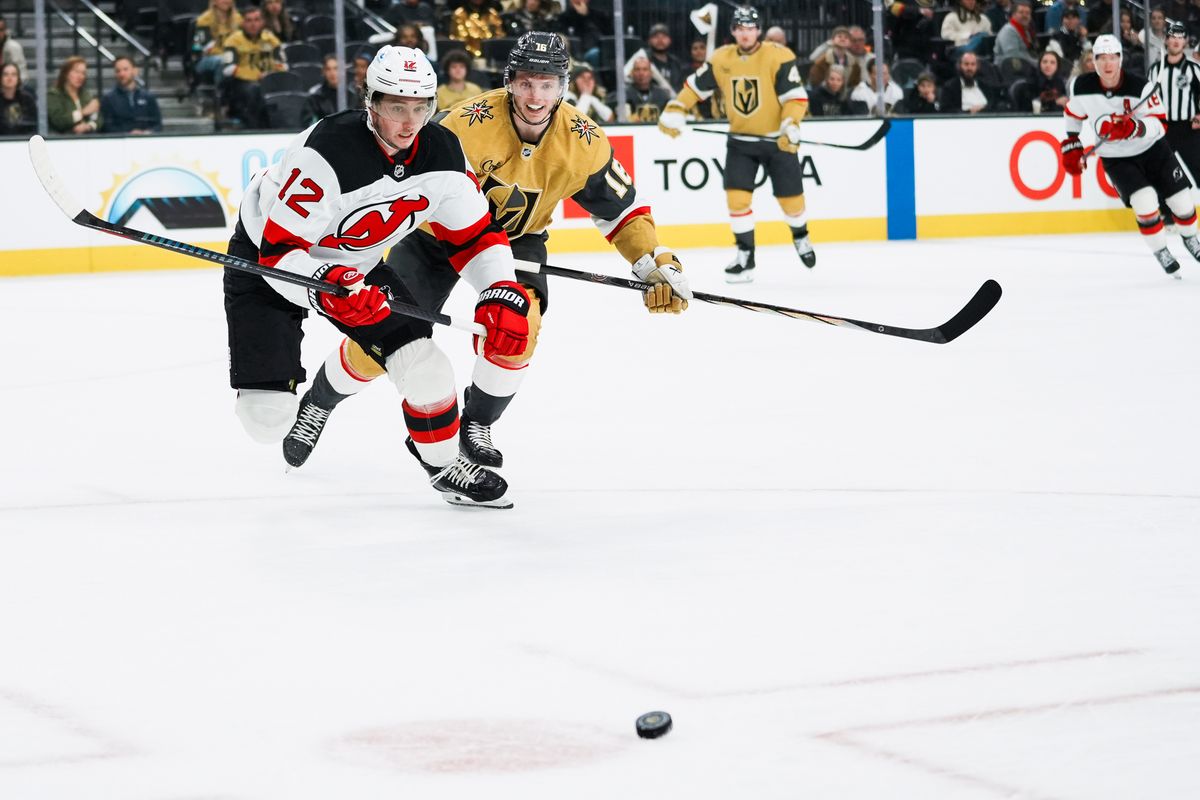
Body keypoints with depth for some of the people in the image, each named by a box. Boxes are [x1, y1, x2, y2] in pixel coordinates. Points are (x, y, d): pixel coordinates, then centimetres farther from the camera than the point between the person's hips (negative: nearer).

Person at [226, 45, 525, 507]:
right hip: (264, 260, -5)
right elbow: (279, 250, -32)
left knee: (417, 358, -11)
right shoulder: (327, 155, -35)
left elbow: (475, 234, -4)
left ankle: (444, 465, 18)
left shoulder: (442, 154, -16)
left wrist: (503, 295, -20)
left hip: (354, 263, 5)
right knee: (268, 418, -15)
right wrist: (326, 285, -51)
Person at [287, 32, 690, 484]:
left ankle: (477, 425, 4)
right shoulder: (470, 123, -31)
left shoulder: (582, 142, -19)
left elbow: (621, 206, -9)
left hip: (518, 238, 2)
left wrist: (658, 265, -17)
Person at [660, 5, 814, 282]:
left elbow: (796, 96, -20)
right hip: (740, 141, 3)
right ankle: (745, 256, 4)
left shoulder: (778, 57, -16)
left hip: (777, 140, -3)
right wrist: (674, 111, -3)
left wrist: (790, 127, -34)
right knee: (737, 196, -9)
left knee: (791, 197, 5)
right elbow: (696, 86, 8)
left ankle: (800, 237, 37)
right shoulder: (721, 59, -3)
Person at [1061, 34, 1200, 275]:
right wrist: (1071, 145, 5)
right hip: (1116, 158, 0)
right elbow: (1073, 113, 6)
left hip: (1152, 149, 0)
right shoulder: (1084, 87, -15)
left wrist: (1132, 127, -45)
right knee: (1145, 202, -22)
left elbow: (1158, 124, -28)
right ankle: (1161, 252, 0)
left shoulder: (1140, 86, -23)